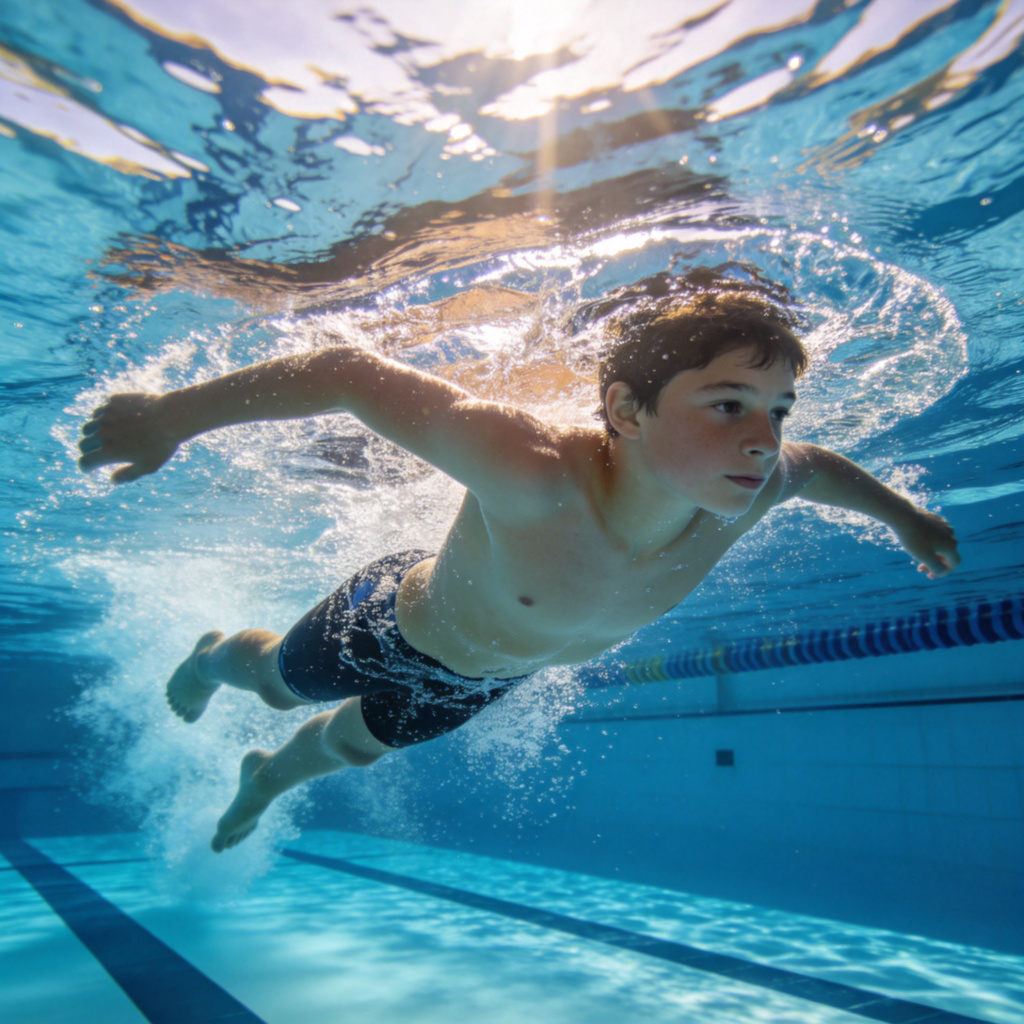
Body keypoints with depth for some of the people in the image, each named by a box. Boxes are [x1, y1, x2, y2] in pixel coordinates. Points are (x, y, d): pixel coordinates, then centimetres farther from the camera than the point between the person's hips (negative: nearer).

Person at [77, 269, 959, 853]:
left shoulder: (747, 490, -30)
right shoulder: (531, 474, -49)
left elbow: (817, 465, -6)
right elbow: (352, 372, -40)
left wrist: (902, 513, 12)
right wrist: (172, 417, -31)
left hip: (489, 677, 5)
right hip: (393, 626, -4)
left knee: (358, 743, 34)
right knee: (282, 682, 31)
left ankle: (267, 779, 70)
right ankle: (211, 657, 70)